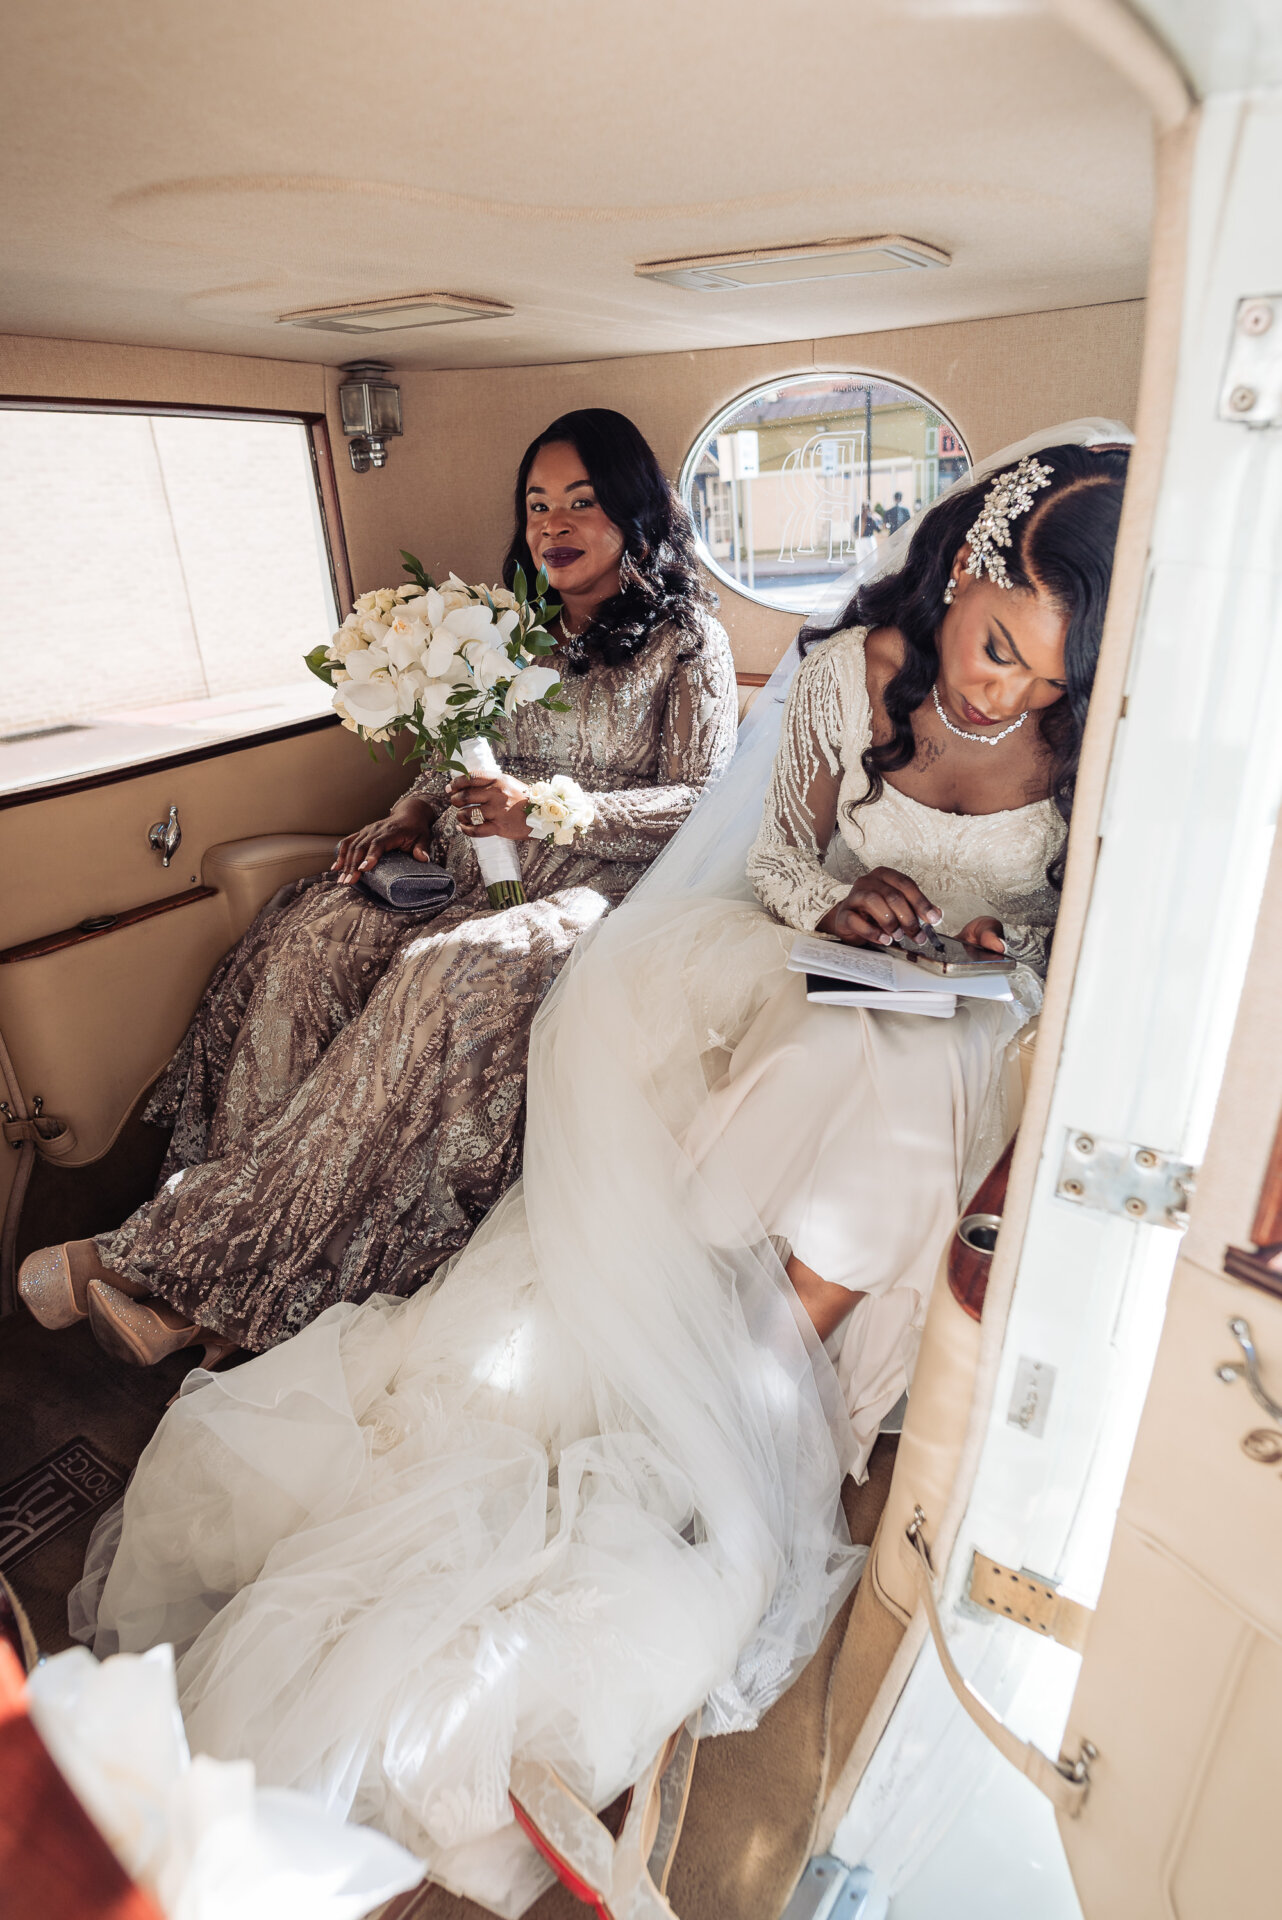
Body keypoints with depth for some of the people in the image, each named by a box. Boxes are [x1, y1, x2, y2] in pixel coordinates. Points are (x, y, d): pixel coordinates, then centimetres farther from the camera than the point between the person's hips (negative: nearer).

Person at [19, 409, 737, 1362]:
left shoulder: (688, 637, 3)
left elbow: (705, 802, -6)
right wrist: (413, 815, -1)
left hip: (604, 882, -5)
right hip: (481, 866, 6)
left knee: (448, 970, -34)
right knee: (313, 927, -22)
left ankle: (195, 1260, -26)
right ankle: (237, 1210, -23)